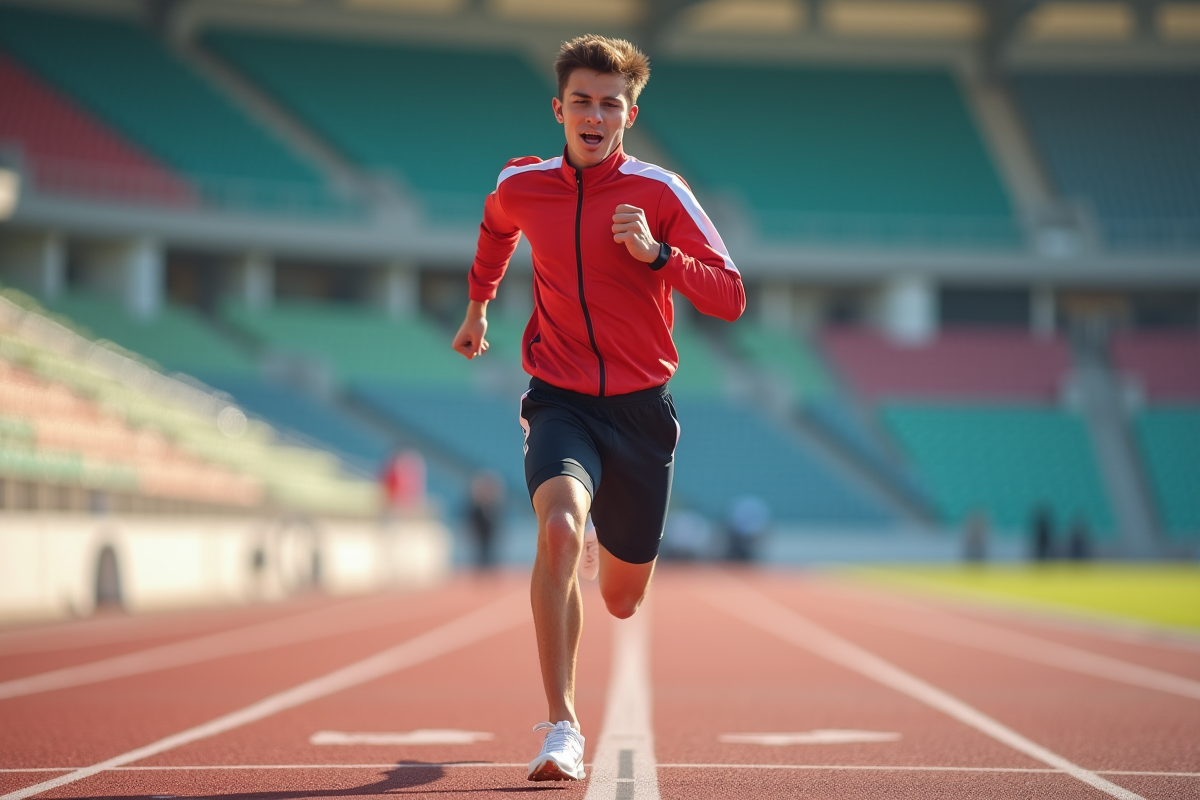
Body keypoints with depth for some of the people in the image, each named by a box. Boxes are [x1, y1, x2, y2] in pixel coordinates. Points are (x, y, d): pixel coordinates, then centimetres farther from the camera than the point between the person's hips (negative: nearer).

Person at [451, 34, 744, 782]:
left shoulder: (661, 192, -8)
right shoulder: (520, 185, -1)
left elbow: (730, 299, -11)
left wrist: (655, 252, -24)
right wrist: (478, 304, 33)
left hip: (642, 410, 0)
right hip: (561, 403, 0)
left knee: (622, 600, 12)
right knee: (559, 525, -32)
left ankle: (602, 549, 53)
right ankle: (561, 727, -26)